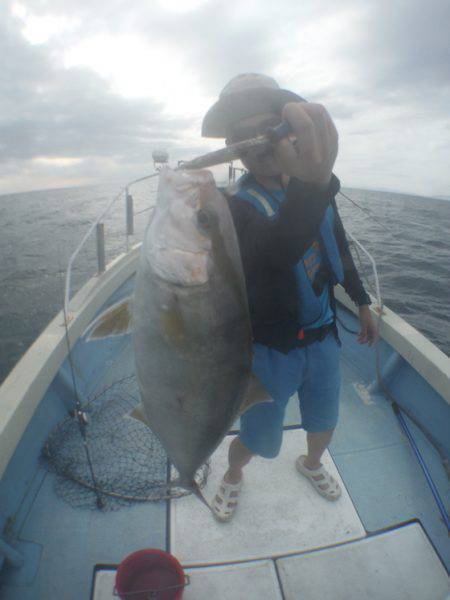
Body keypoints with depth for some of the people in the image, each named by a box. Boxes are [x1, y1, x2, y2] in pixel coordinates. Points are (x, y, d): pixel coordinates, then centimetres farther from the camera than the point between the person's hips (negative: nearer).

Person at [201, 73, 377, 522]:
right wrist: (313, 183, -59)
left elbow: (339, 246, 12)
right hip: (270, 349, -4)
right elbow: (275, 253, -42)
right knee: (257, 439, 10)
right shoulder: (237, 204, -18)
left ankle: (311, 464, 59)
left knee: (324, 425, 23)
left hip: (322, 337, 5)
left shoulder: (314, 183, -1)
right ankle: (232, 476, 47)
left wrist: (362, 301, 16)